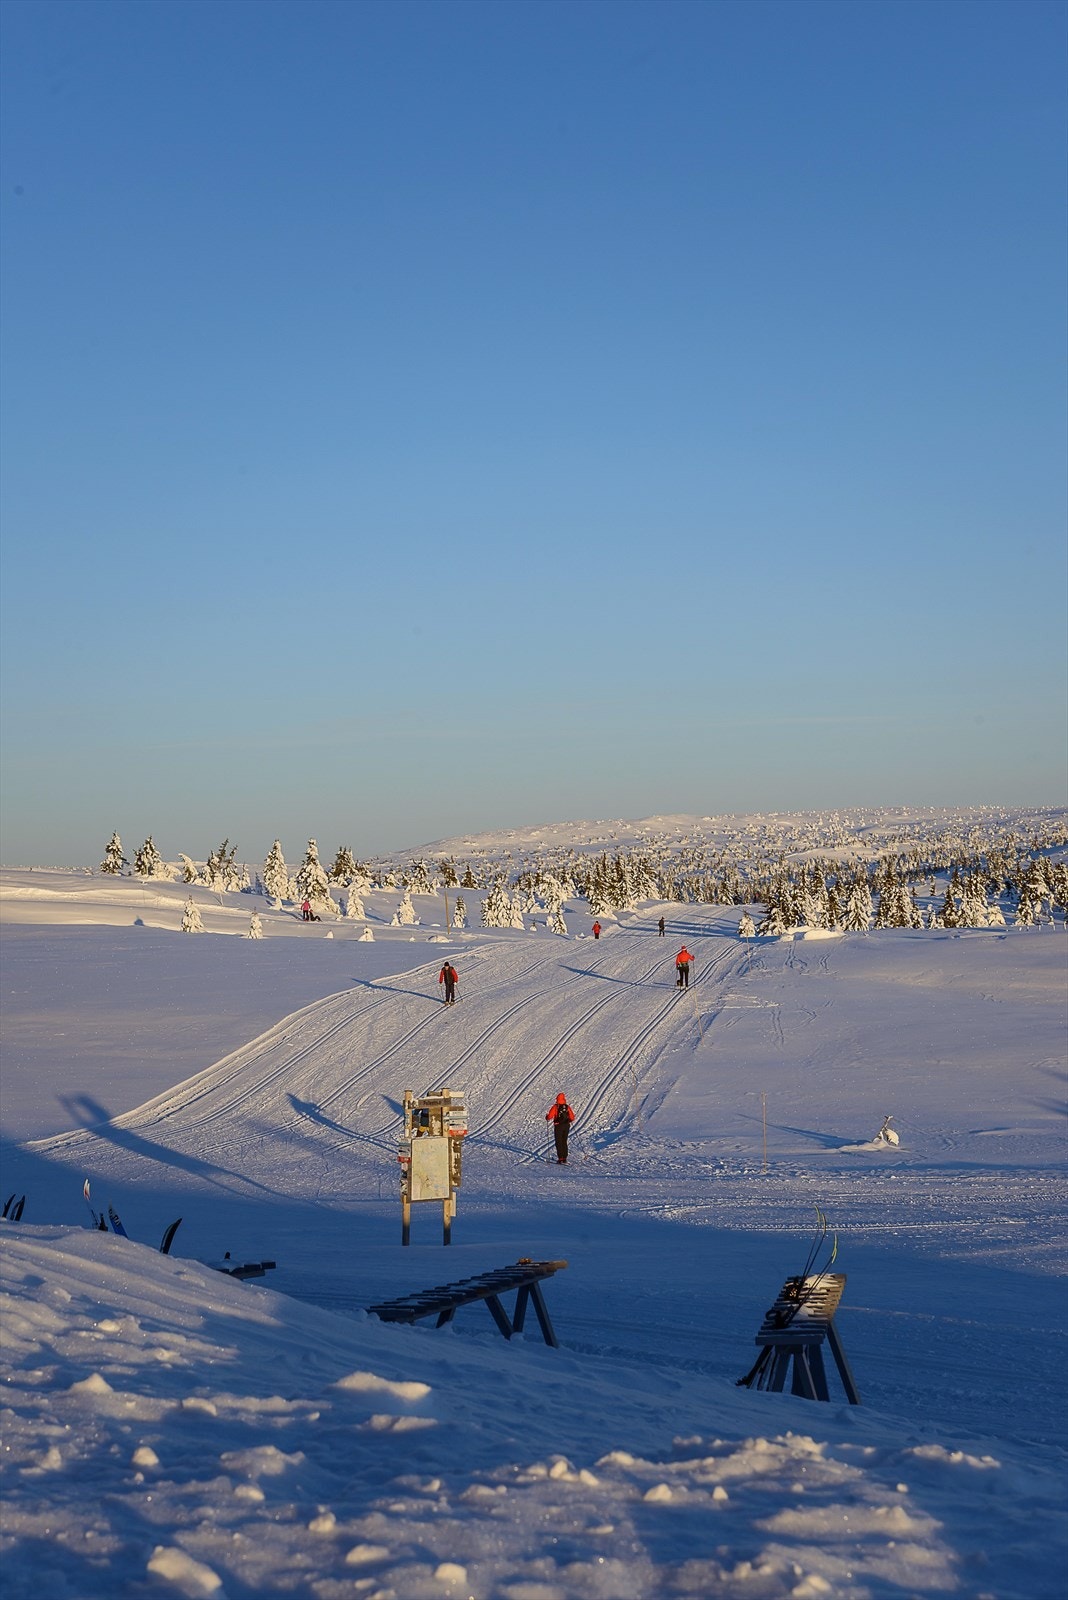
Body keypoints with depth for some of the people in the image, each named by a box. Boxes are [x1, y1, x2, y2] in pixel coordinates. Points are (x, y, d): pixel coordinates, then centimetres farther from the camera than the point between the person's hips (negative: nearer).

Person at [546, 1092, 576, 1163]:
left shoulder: (555, 1107, -9)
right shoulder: (567, 1107, 2)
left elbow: (550, 1116, -14)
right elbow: (572, 1118, 3)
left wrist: (547, 1118, 9)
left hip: (558, 1126, -4)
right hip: (566, 1126, 4)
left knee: (559, 1142, 2)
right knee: (564, 1142, 14)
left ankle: (560, 1159, -4)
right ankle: (564, 1159, 13)